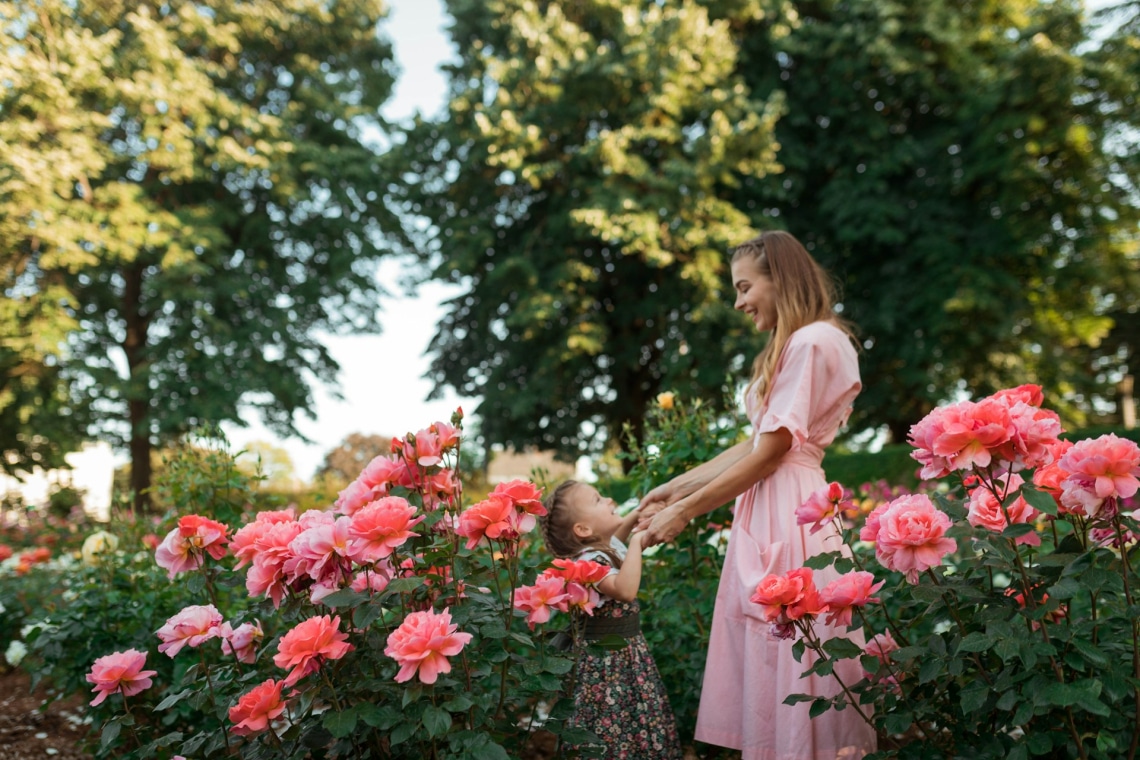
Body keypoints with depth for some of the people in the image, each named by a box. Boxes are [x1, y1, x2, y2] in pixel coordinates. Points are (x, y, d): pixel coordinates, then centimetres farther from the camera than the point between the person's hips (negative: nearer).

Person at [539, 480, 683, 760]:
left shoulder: (607, 547, 2)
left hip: (628, 647, 9)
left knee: (637, 717, 20)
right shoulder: (589, 560, -27)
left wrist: (637, 516, 11)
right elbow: (625, 590, -42)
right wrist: (637, 541, -35)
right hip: (608, 656, -9)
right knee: (616, 726, 0)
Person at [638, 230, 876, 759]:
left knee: (791, 669, -4)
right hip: (766, 515, 9)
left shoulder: (812, 343, -10)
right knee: (764, 669, 9)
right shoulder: (789, 347, 21)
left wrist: (686, 510, -9)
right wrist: (673, 489, 14)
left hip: (790, 515, -9)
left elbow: (770, 453, -14)